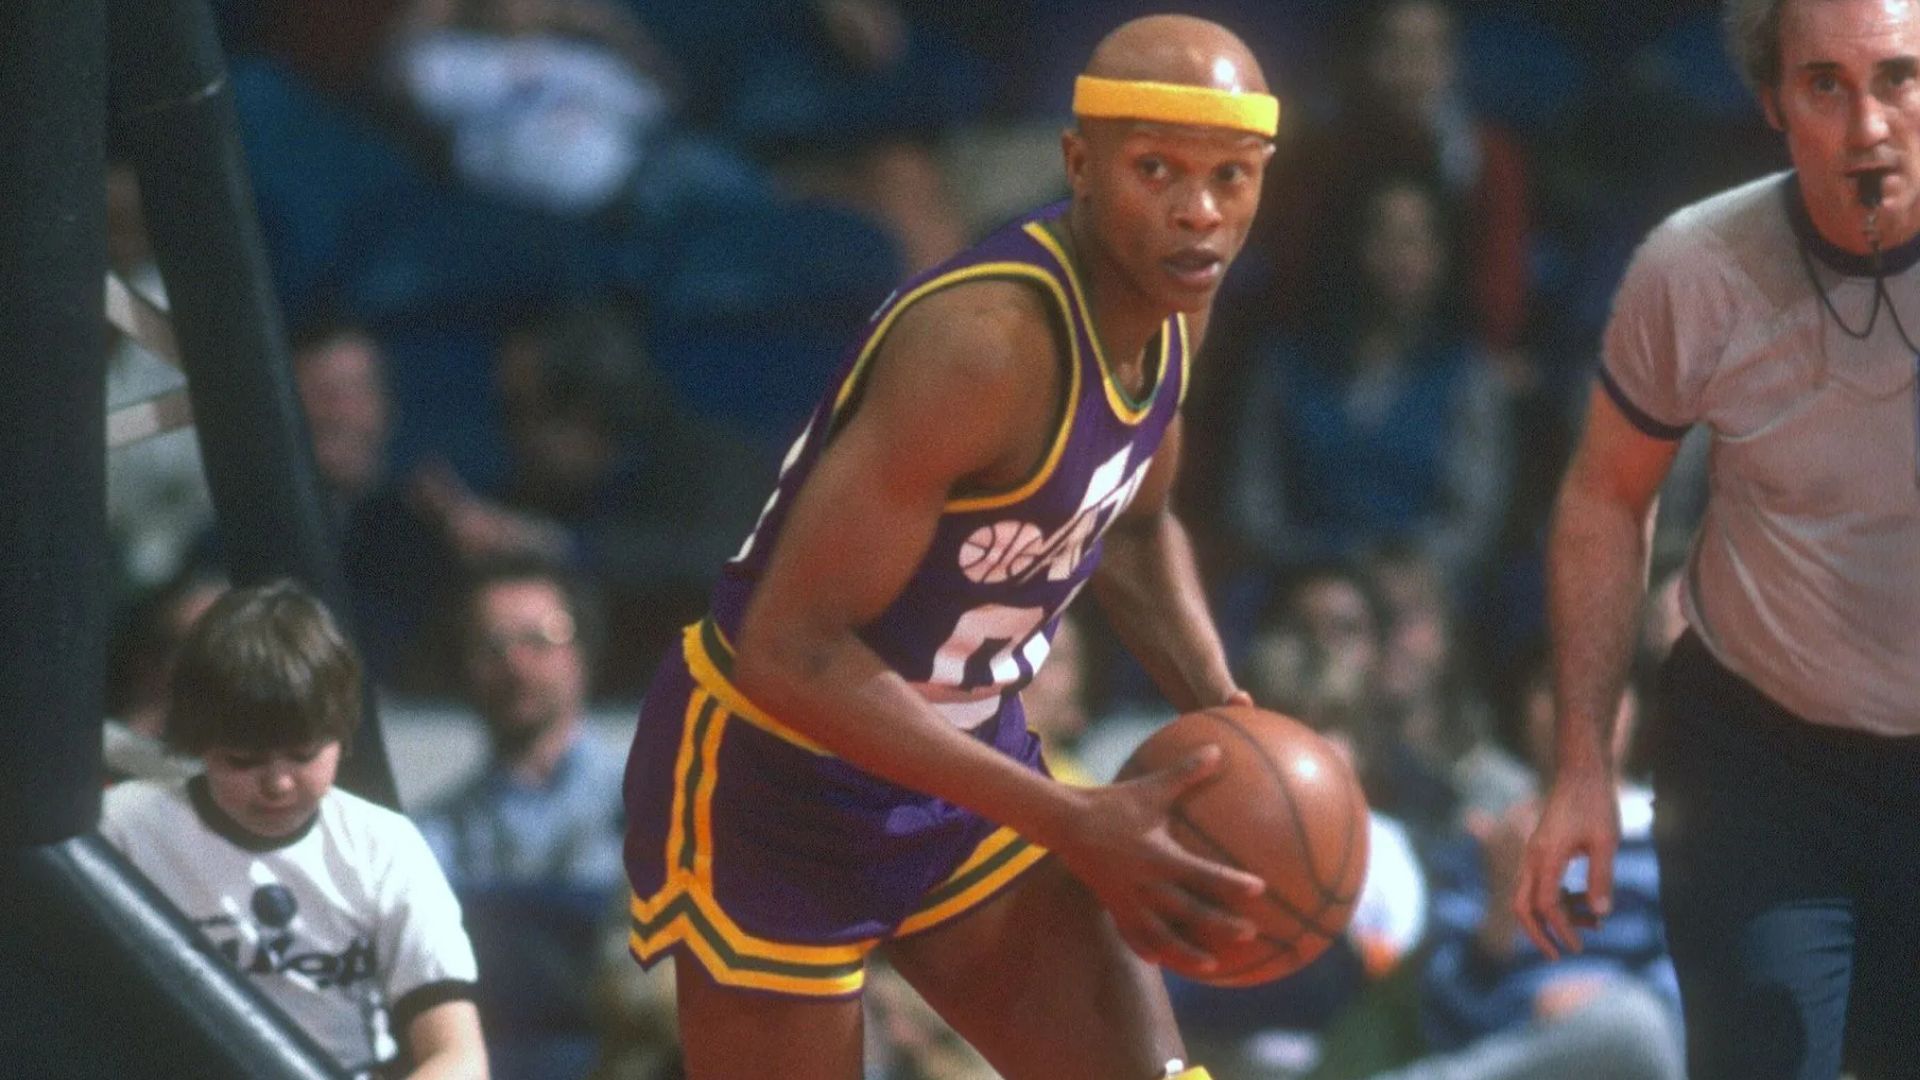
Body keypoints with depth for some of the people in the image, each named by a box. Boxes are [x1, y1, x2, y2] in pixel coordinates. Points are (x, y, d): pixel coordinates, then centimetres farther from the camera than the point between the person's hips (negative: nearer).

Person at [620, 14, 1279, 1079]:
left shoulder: (1172, 300, -4)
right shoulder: (986, 340, -31)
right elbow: (794, 650, -33)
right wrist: (1073, 826, -34)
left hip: (964, 757, 8)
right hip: (773, 781, -8)